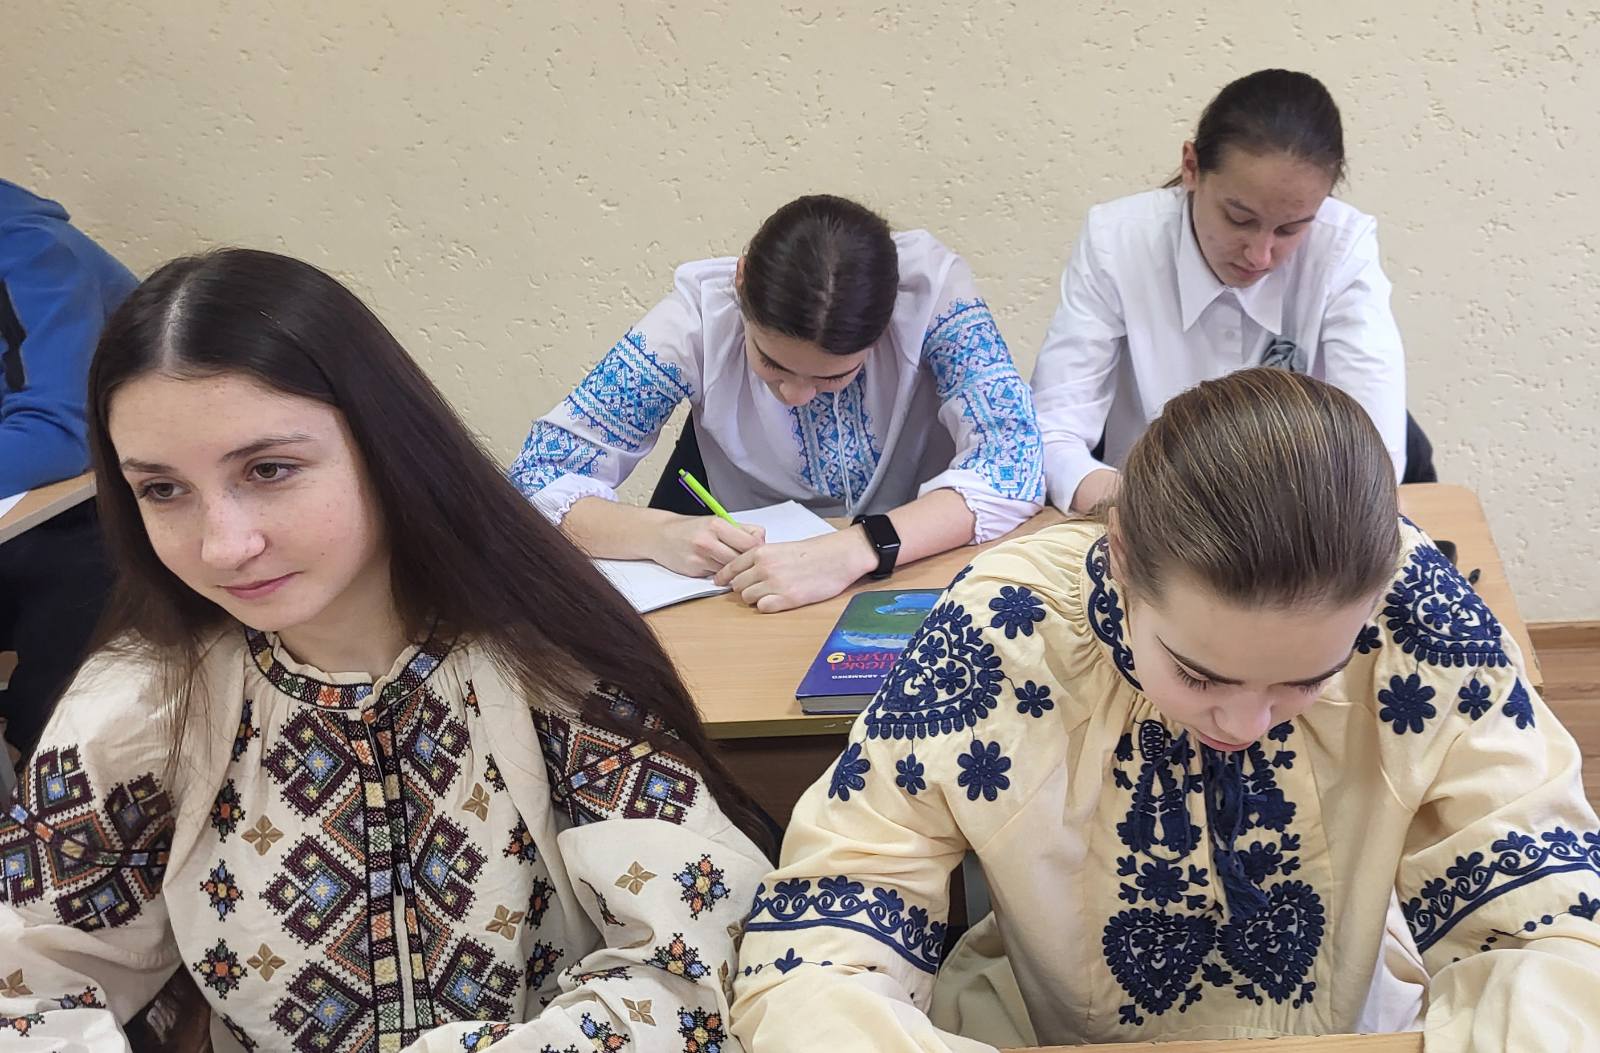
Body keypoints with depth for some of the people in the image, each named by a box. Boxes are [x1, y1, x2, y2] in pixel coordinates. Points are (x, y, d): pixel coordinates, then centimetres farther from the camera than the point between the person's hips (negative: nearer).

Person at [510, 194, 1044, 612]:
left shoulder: (929, 285, -18)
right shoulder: (699, 314, -16)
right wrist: (661, 535, -32)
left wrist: (856, 550, -38)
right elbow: (539, 475, -13)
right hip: (754, 606, 1)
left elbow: (1013, 459, -24)